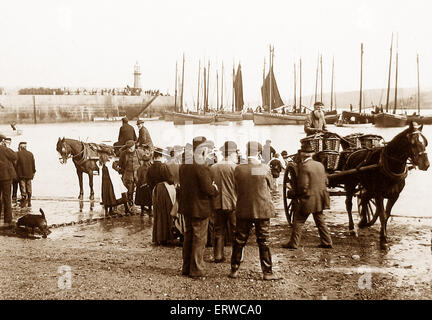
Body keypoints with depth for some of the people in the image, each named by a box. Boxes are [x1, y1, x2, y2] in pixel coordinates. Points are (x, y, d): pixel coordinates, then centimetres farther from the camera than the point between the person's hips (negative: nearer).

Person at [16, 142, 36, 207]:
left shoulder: (17, 154, -6)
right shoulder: (30, 154, 5)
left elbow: (15, 164, -5)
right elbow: (33, 164, 8)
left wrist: (15, 173, 3)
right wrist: (33, 172, 16)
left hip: (21, 174, -4)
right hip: (29, 174, 4)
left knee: (23, 187, -3)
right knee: (29, 189, 10)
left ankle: (23, 201, -12)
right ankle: (29, 202, 13)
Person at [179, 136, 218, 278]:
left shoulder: (183, 166, 4)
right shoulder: (202, 167, -20)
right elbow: (208, 189, -22)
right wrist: (215, 189, 0)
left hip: (186, 207, 8)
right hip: (200, 208, -7)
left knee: (188, 237, 18)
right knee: (199, 239, 4)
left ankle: (186, 267, 27)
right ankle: (196, 270, 10)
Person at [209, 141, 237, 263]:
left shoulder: (212, 168, 2)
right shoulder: (235, 168, -12)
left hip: (218, 204, 4)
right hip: (232, 204, -4)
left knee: (218, 232, 13)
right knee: (235, 233, 7)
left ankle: (218, 256, 17)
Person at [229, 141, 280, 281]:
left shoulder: (238, 169, -7)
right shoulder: (265, 168, -12)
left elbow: (237, 189, 5)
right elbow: (270, 185, 3)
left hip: (243, 210, 2)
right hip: (262, 210, -2)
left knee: (239, 241, 12)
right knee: (264, 243, 8)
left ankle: (234, 270, 19)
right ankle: (267, 272, 12)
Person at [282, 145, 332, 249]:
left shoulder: (304, 166, -16)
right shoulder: (320, 165, 6)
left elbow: (303, 186, -19)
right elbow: (326, 182, 10)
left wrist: (299, 194, -1)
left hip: (309, 198, -7)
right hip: (320, 198, 7)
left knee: (298, 220, 2)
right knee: (320, 220, 18)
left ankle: (293, 243, 4)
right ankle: (326, 242, 21)